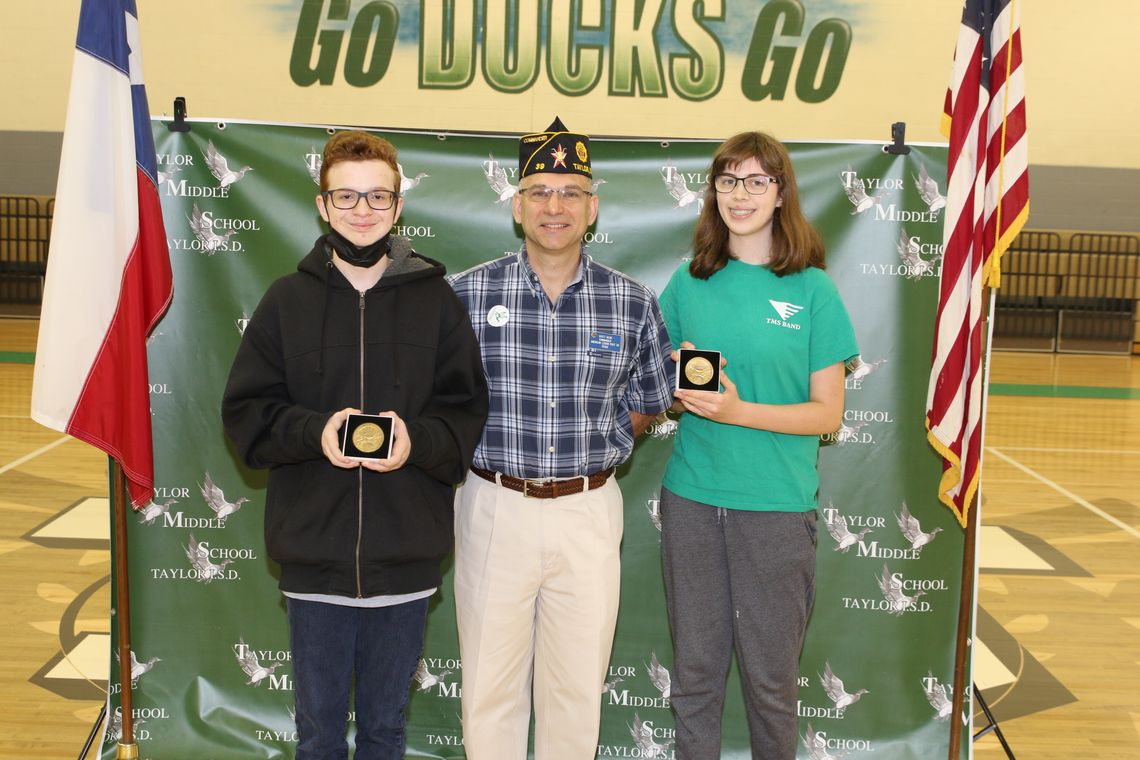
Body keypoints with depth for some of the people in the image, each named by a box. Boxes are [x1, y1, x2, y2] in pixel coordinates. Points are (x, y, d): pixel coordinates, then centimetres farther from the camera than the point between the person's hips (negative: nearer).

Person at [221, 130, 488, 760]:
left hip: (405, 556, 0)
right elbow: (245, 411, 0)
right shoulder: (287, 299, 3)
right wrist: (314, 431, -18)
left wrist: (417, 440, -20)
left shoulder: (434, 298, 2)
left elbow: (467, 410, 0)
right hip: (313, 550, 0)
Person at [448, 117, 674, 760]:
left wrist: (597, 444, 4)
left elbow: (649, 400, 13)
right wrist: (481, 449, 0)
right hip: (494, 506, -1)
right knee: (489, 687, 9)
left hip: (588, 509, 1)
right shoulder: (470, 293, -2)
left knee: (577, 688, 12)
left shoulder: (632, 303, 0)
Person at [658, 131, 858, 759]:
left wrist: (738, 411, -18)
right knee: (694, 673, 12)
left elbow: (827, 413, -6)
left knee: (769, 677, 8)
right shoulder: (687, 284, 5)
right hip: (691, 498, 3)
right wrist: (681, 386, -7)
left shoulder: (812, 289, -4)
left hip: (777, 504, -2)